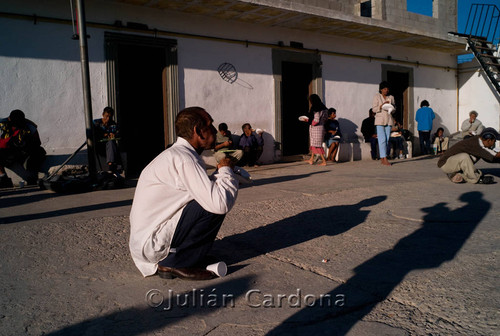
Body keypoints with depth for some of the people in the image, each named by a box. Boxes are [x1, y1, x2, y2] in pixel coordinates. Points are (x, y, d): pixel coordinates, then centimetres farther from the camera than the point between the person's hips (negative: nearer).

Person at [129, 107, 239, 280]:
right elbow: (221, 203, -27)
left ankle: (168, 260, 11)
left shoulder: (175, 154, 11)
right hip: (151, 245, -10)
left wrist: (220, 173, 1)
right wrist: (226, 171, -9)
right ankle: (176, 263, -8)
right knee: (217, 205, -19)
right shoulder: (184, 158, -21)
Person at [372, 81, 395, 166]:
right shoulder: (377, 96, 1)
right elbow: (374, 109, -3)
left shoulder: (391, 97, 13)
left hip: (389, 120, 4)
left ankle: (382, 159, 9)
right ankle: (385, 159, -15)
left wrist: (391, 109, -5)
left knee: (387, 140, 2)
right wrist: (381, 106, -17)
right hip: (380, 120, -4)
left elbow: (393, 109, 18)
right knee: (382, 139, -12)